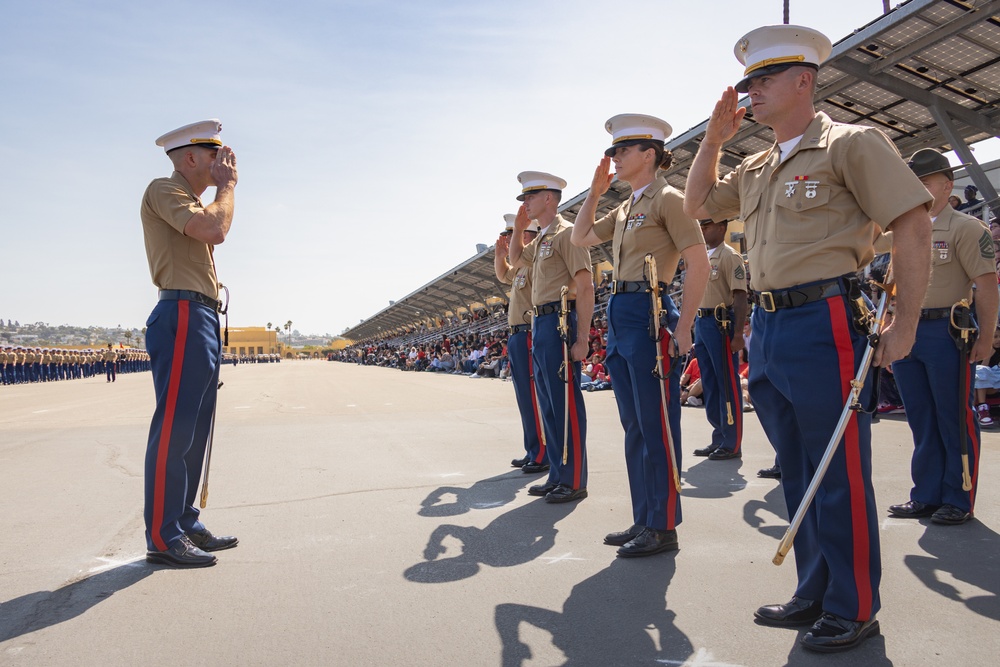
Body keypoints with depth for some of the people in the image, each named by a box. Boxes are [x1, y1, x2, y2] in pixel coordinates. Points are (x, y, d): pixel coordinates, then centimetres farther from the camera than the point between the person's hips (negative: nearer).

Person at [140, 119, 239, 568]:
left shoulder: (193, 199, 26)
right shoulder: (164, 189, -2)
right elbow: (214, 230, -17)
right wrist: (227, 185, -4)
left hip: (203, 320, 10)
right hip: (183, 315, -10)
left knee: (195, 429, 11)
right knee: (174, 428, -9)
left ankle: (185, 525, 19)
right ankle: (162, 538, -3)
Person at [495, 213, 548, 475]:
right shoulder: (521, 266, 19)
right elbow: (503, 275, 34)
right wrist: (499, 254, 23)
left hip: (529, 337, -10)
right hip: (518, 337, 10)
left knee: (533, 398, -7)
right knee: (526, 398, 13)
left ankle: (544, 455, 0)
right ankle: (533, 451, 22)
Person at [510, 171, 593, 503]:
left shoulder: (566, 232, -9)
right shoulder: (540, 238, 18)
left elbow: (585, 286, -16)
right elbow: (515, 261, 36)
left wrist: (581, 338, -21)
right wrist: (518, 226, 21)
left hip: (559, 321, -10)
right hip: (539, 323, 10)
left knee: (566, 401, -5)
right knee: (549, 404, 12)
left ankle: (575, 480, 5)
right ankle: (557, 475, 22)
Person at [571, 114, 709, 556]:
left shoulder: (667, 199, -5)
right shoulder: (625, 209, 19)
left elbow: (699, 264, -12)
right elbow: (580, 238, 26)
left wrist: (682, 328, -18)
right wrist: (595, 190, 17)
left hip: (650, 314, -9)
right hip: (620, 316, 9)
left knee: (656, 426, -2)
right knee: (634, 426, 12)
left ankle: (663, 527, 9)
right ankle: (643, 520, 23)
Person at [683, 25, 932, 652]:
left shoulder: (851, 144, -3)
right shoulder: (755, 169, 17)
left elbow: (914, 225, -8)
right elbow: (696, 205, 26)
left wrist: (905, 328, -12)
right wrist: (714, 138, 14)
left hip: (824, 324, -7)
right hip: (768, 328, 7)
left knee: (840, 476, 1)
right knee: (798, 474, 14)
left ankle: (854, 610, 19)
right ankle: (815, 595, 29)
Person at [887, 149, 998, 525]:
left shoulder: (966, 228, -2)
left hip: (948, 333, -6)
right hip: (906, 332, 6)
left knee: (955, 420, 1)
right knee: (921, 422, 11)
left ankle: (958, 501, 12)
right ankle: (926, 496, 20)